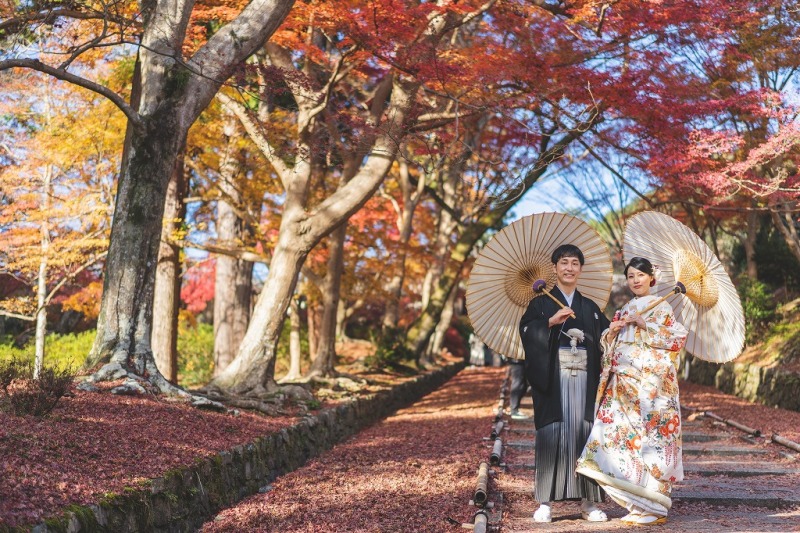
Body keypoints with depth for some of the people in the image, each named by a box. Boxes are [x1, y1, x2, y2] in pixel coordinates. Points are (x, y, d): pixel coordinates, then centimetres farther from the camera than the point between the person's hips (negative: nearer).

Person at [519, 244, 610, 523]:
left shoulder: (591, 308, 18)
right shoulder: (541, 304, 8)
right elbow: (527, 330, -9)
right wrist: (552, 321, -23)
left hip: (584, 379, 3)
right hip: (553, 379, -3)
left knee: (584, 434, -1)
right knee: (551, 435, -6)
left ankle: (588, 502, 5)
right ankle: (545, 503, -2)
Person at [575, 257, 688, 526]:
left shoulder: (661, 306, 1)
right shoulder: (625, 310, 20)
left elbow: (677, 337, -10)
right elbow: (610, 346, 23)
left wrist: (643, 324, -13)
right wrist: (612, 331, 2)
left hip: (650, 382, -7)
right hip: (623, 382, 7)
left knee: (649, 434, -9)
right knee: (622, 432, 0)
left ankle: (652, 507, -3)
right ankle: (638, 504, 8)